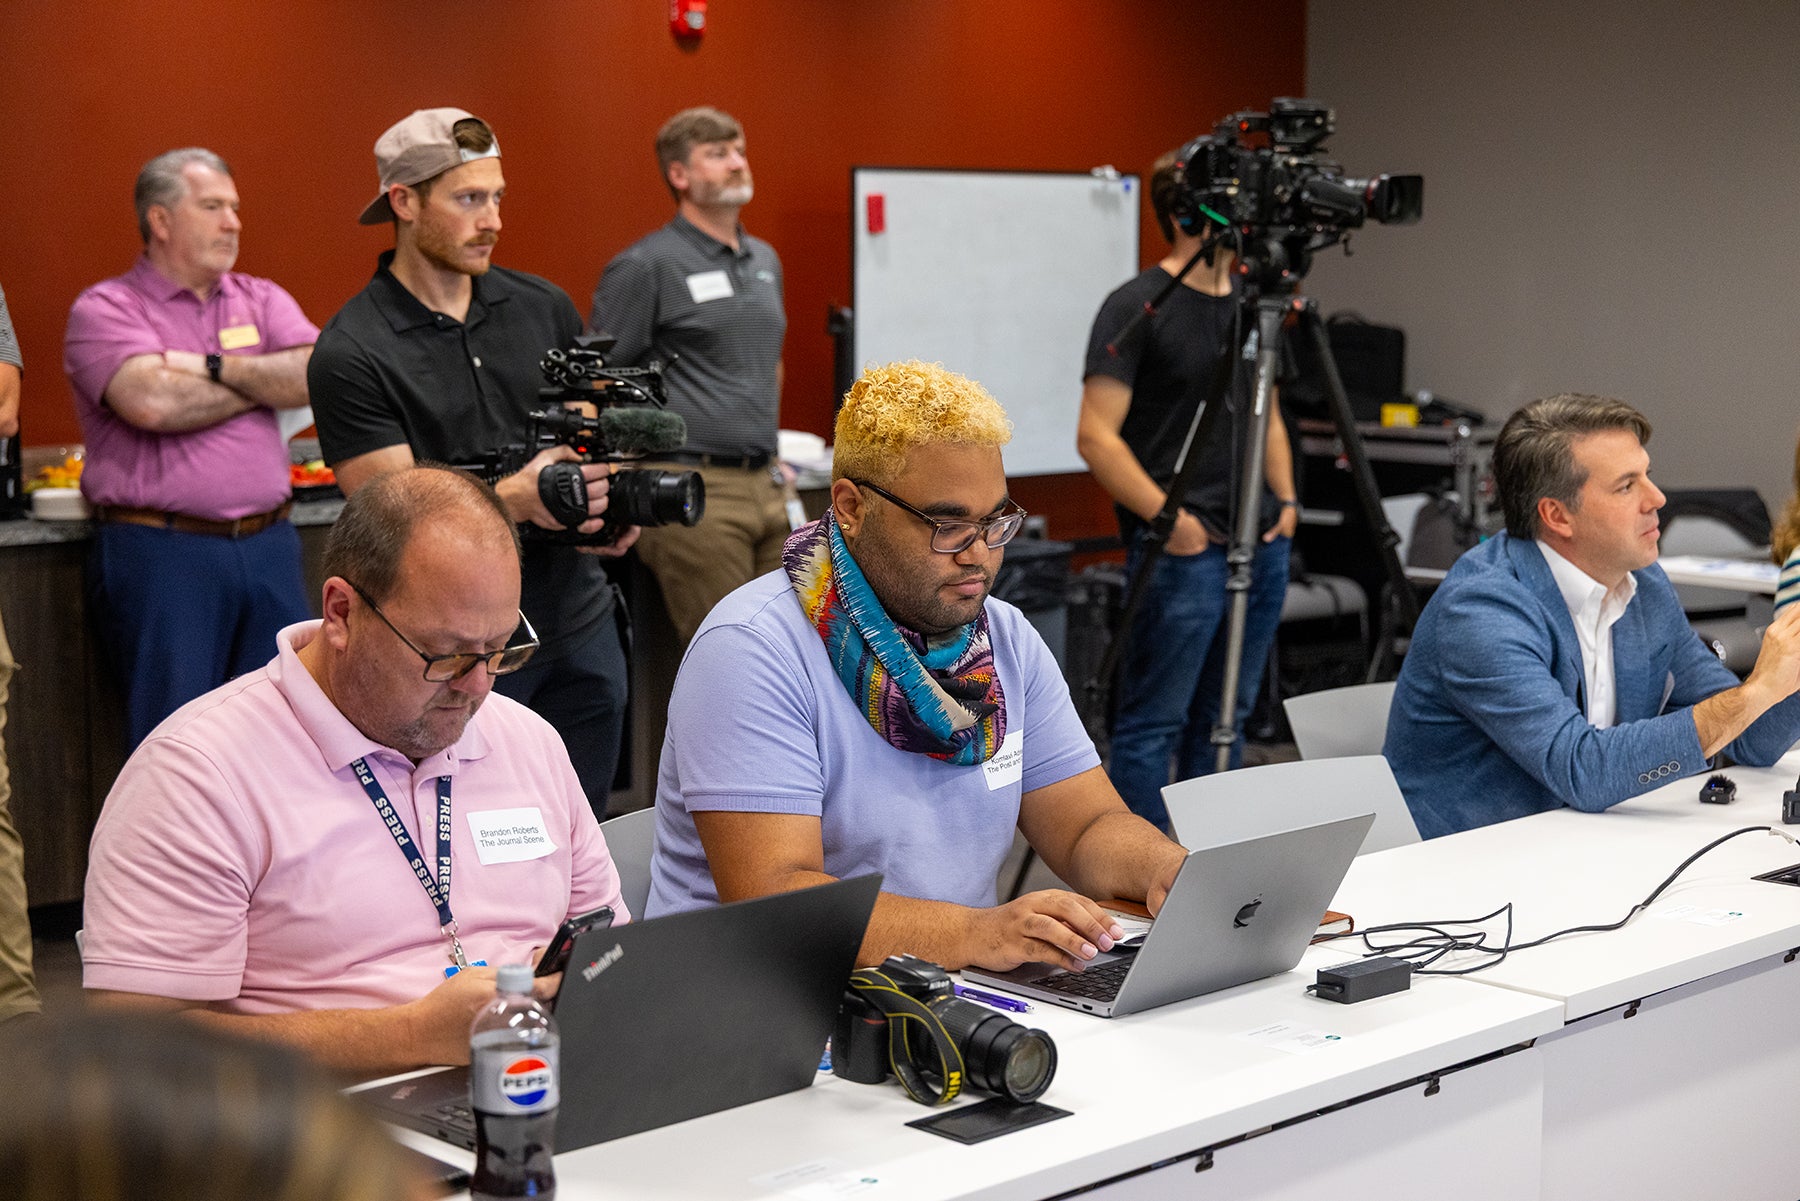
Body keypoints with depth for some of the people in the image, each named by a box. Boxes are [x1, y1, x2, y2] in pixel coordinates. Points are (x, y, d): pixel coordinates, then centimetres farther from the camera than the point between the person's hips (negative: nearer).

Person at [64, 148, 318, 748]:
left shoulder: (262, 300, 15)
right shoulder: (104, 309, 0)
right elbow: (153, 403, -17)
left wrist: (213, 367, -8)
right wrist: (267, 382, -2)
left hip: (269, 546, 5)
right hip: (160, 553, -5)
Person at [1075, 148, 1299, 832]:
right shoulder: (1137, 308, -10)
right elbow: (1096, 436, -14)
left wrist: (1285, 500, 11)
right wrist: (1166, 517, -18)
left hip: (1261, 545, 8)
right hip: (1181, 549, -8)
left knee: (1223, 719, 13)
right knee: (1154, 723, -1)